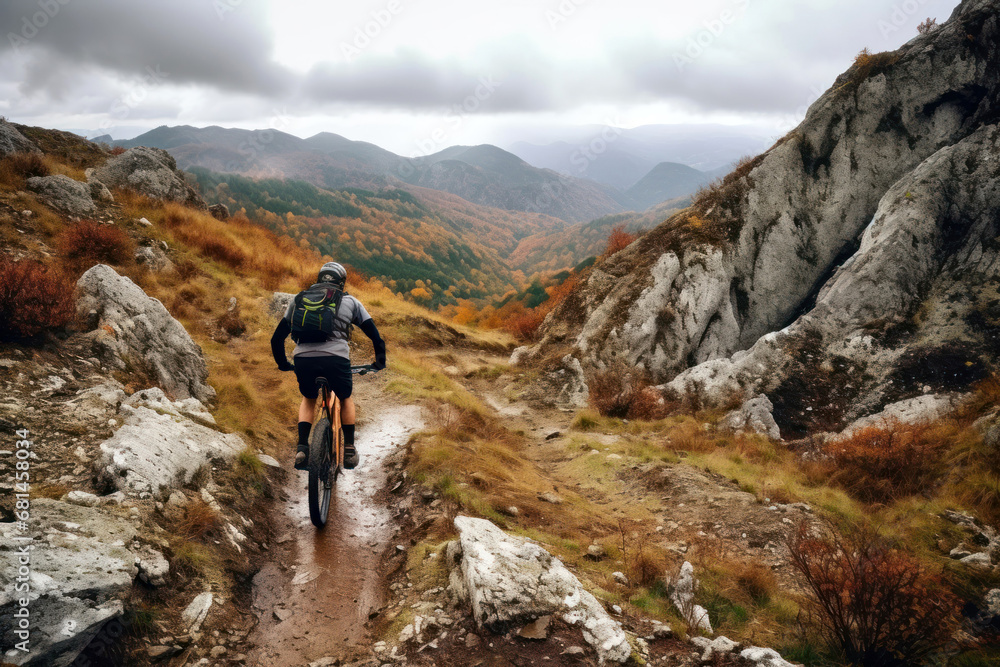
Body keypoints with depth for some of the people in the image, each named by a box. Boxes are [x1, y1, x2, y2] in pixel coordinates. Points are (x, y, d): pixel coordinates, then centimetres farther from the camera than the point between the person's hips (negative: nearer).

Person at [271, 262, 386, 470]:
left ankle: (302, 448, 14)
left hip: (303, 359, 2)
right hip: (336, 359, -1)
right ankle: (349, 450, 24)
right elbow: (376, 337, 19)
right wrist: (380, 362, 33)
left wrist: (283, 364, 38)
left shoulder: (299, 300, 24)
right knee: (345, 399, 28)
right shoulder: (350, 302, 20)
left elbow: (277, 338, 25)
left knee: (309, 399, 30)